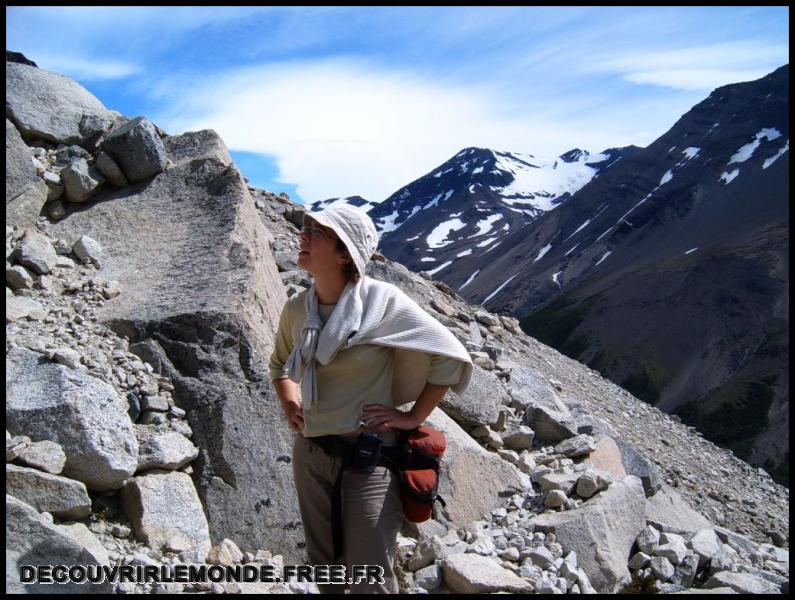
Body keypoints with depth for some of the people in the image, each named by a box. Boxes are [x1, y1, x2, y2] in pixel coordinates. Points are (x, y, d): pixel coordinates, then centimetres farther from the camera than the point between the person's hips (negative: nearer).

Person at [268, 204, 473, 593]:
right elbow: (280, 364, 22)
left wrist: (414, 417, -8)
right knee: (323, 569, 20)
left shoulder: (382, 302, -15)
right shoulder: (296, 309, 1)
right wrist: (289, 405, 6)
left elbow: (451, 357, -10)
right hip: (310, 455, 5)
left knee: (370, 581, 3)